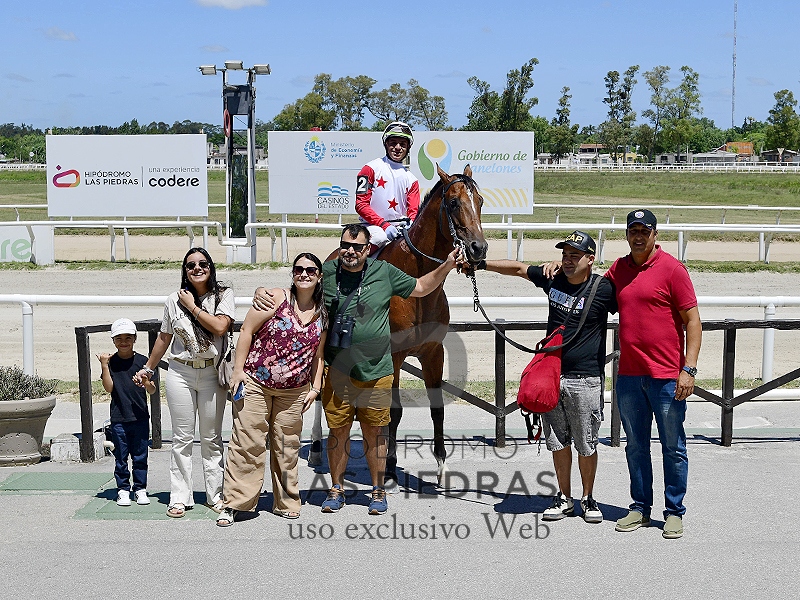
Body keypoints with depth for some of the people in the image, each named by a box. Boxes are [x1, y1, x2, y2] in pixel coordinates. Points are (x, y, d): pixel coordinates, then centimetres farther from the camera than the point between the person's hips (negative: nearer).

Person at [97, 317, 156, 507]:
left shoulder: (142, 361, 0)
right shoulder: (111, 362, 1)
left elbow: (152, 391, 1)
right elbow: (109, 388, -8)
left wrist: (147, 384, -21)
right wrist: (104, 366, -15)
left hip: (140, 417, 0)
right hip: (119, 418, 0)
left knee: (140, 455, 6)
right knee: (120, 456, 6)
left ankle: (140, 488, 17)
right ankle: (123, 489, 16)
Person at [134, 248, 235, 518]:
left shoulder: (224, 295, -1)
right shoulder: (175, 299, 4)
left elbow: (220, 326, -18)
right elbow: (164, 337, 14)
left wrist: (192, 306, -10)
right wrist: (148, 369, 20)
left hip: (212, 374, -1)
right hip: (180, 373, 1)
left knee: (211, 438, 8)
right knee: (182, 438, 3)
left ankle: (215, 495, 17)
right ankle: (179, 498, 9)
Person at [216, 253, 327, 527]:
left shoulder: (323, 314, 6)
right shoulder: (275, 299, -8)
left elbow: (318, 353, 14)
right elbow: (247, 331, -6)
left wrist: (315, 387, 8)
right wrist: (238, 369, -11)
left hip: (294, 391, 4)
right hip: (256, 382, -4)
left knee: (288, 446, 9)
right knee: (247, 442, -4)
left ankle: (286, 502, 22)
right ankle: (233, 503, 3)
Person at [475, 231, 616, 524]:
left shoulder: (603, 289, -9)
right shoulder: (552, 279, 4)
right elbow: (519, 268, 17)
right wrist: (482, 263, 17)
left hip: (585, 380, -4)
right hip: (551, 375, 5)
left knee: (586, 445, 5)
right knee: (557, 442, 10)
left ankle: (588, 499, 22)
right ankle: (564, 498, 23)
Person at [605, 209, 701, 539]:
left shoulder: (672, 268, -6)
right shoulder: (618, 268, 10)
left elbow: (692, 321, -7)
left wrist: (689, 369, -14)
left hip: (666, 376, -5)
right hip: (628, 375, 5)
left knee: (673, 447, 4)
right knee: (636, 445, 12)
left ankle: (674, 512, 14)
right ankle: (640, 507, 24)